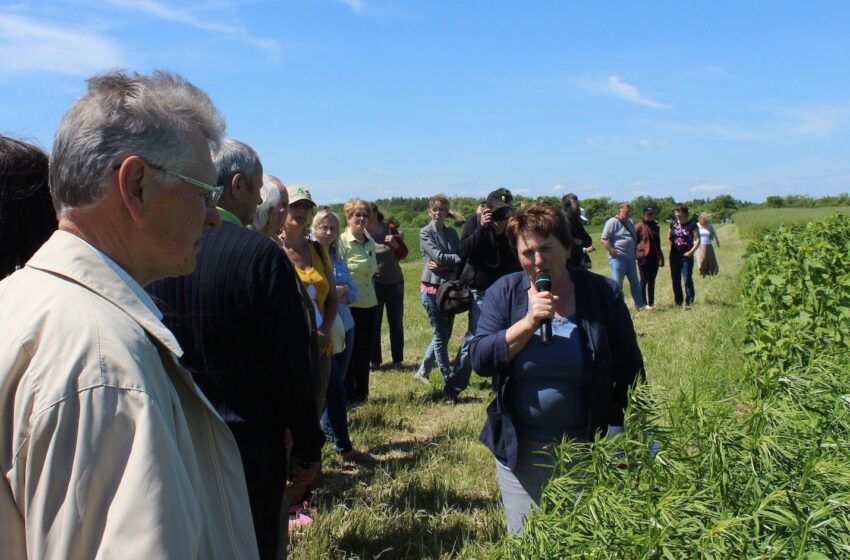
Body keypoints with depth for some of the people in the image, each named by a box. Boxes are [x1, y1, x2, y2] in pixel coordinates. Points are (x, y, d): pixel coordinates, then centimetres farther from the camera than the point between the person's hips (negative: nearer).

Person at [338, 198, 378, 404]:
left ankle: (362, 394, 25)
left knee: (365, 351, 13)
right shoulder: (342, 241, -10)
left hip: (369, 303, 6)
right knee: (350, 352, 4)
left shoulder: (370, 242, 10)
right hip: (350, 305, -6)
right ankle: (348, 396, 16)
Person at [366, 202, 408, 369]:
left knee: (396, 322, 8)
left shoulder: (390, 229, 0)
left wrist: (395, 243, -12)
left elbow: (403, 254, 6)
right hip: (373, 283, -2)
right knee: (374, 324, -1)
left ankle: (397, 360, 18)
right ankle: (375, 361, 8)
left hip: (395, 282, 2)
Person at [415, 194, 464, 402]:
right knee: (440, 337, -2)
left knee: (444, 335, 12)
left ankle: (422, 371, 31)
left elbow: (460, 259, -1)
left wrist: (444, 266, -16)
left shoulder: (451, 233, 12)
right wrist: (457, 259, -7)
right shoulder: (425, 232, -3)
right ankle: (451, 386, 2)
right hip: (431, 289, -6)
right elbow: (438, 256, -16)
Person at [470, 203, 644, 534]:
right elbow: (480, 360, -13)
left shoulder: (603, 294, -7)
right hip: (520, 449, 1)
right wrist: (529, 322, -24)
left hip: (589, 448, -1)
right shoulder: (505, 293, -4)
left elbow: (630, 373, -1)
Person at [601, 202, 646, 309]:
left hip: (630, 258, 8)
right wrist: (613, 252, -22)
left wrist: (635, 253, 15)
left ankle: (640, 304, 23)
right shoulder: (612, 222, -10)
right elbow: (604, 239, -17)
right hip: (618, 258, -8)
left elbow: (634, 239, 26)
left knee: (635, 283, 14)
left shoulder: (629, 223, 17)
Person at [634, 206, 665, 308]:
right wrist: (636, 255, -13)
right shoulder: (639, 226, -7)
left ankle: (651, 303, 16)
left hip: (654, 257, 6)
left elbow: (657, 242, 20)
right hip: (644, 257, -6)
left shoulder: (655, 226, 15)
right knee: (644, 281, -2)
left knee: (652, 281, 10)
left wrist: (660, 256, 18)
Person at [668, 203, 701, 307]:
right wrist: (670, 238, 2)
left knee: (687, 280, -8)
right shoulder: (673, 224, 8)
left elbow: (697, 240, -6)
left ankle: (689, 302, -2)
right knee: (676, 280, 9)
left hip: (686, 256, -5)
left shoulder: (692, 225, -5)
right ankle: (678, 302, 19)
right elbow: (669, 236, 23)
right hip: (674, 255, 5)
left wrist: (691, 251, -16)